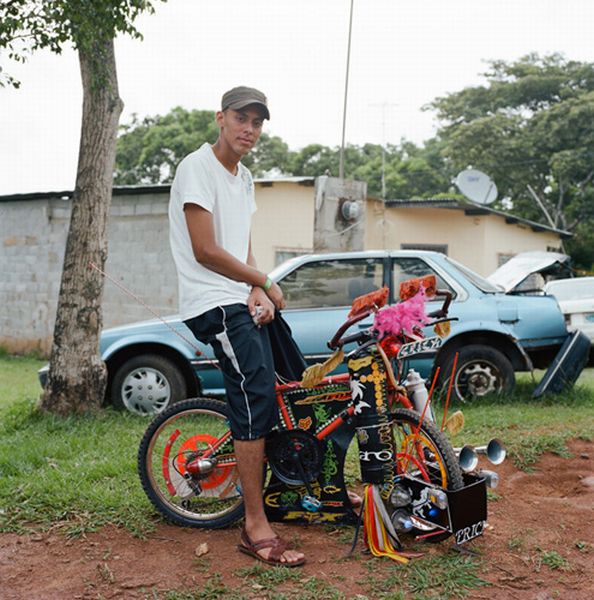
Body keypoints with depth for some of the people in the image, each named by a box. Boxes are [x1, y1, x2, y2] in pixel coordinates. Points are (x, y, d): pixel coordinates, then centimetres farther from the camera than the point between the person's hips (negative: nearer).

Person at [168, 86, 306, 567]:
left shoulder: (244, 178, 18)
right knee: (255, 401, -17)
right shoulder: (198, 168, -11)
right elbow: (206, 251, -17)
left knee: (277, 396, 11)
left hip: (243, 303, 10)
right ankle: (256, 529, -12)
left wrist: (257, 293, 2)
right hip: (214, 305, -9)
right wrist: (265, 282, -9)